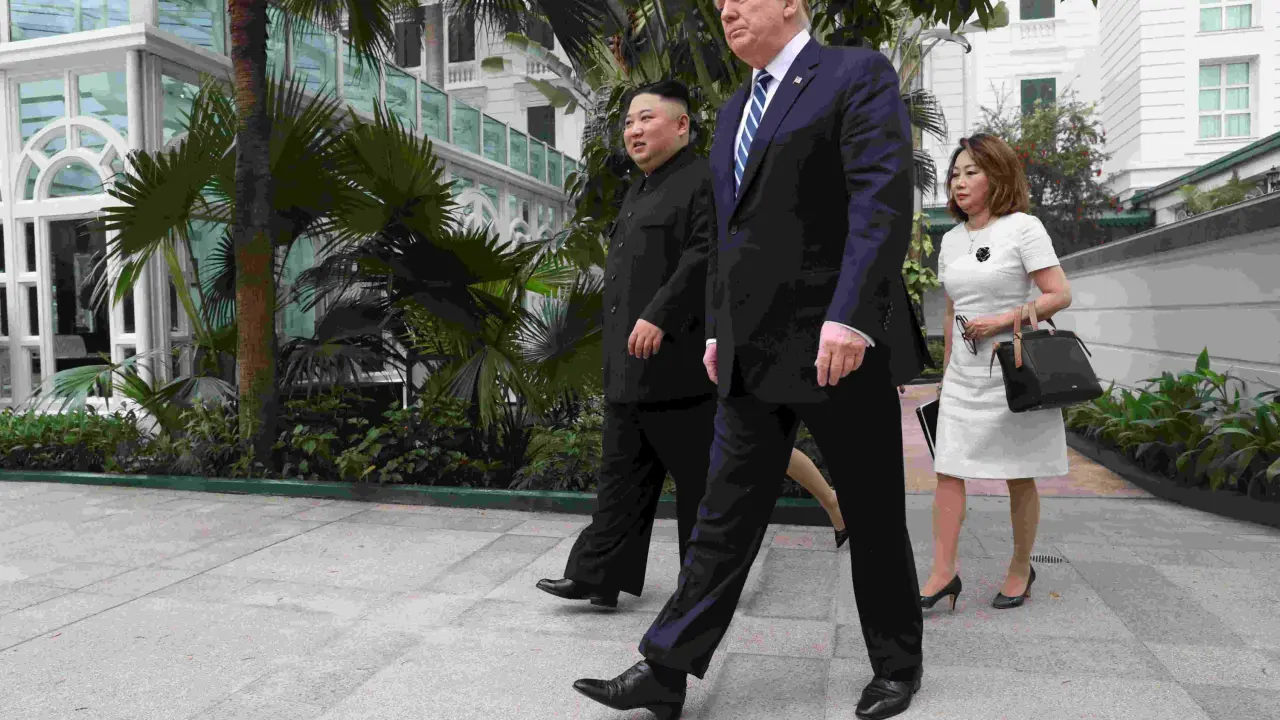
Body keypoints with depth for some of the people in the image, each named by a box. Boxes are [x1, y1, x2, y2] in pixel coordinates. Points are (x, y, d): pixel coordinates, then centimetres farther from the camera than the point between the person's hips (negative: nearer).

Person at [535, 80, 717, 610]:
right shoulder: (638, 192, 22)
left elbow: (705, 254, -19)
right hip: (628, 367, 9)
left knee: (696, 476, 3)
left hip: (676, 362, -9)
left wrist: (659, 317, -26)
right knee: (621, 473, 10)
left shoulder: (703, 181, -6)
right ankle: (597, 576, 15)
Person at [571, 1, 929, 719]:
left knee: (873, 517, 7)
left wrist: (850, 317, -25)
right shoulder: (736, 111, 20)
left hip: (842, 341, -6)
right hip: (753, 353, 7)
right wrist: (718, 330, 18)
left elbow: (885, 199, -15)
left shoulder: (858, 74, -2)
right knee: (727, 515, 6)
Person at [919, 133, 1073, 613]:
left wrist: (1002, 320, -20)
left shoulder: (1022, 228, -6)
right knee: (947, 471, -2)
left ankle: (1021, 568, 24)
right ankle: (943, 573, 2)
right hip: (964, 376, 5)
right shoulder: (951, 241, 11)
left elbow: (1060, 295, -10)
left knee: (1019, 478, 7)